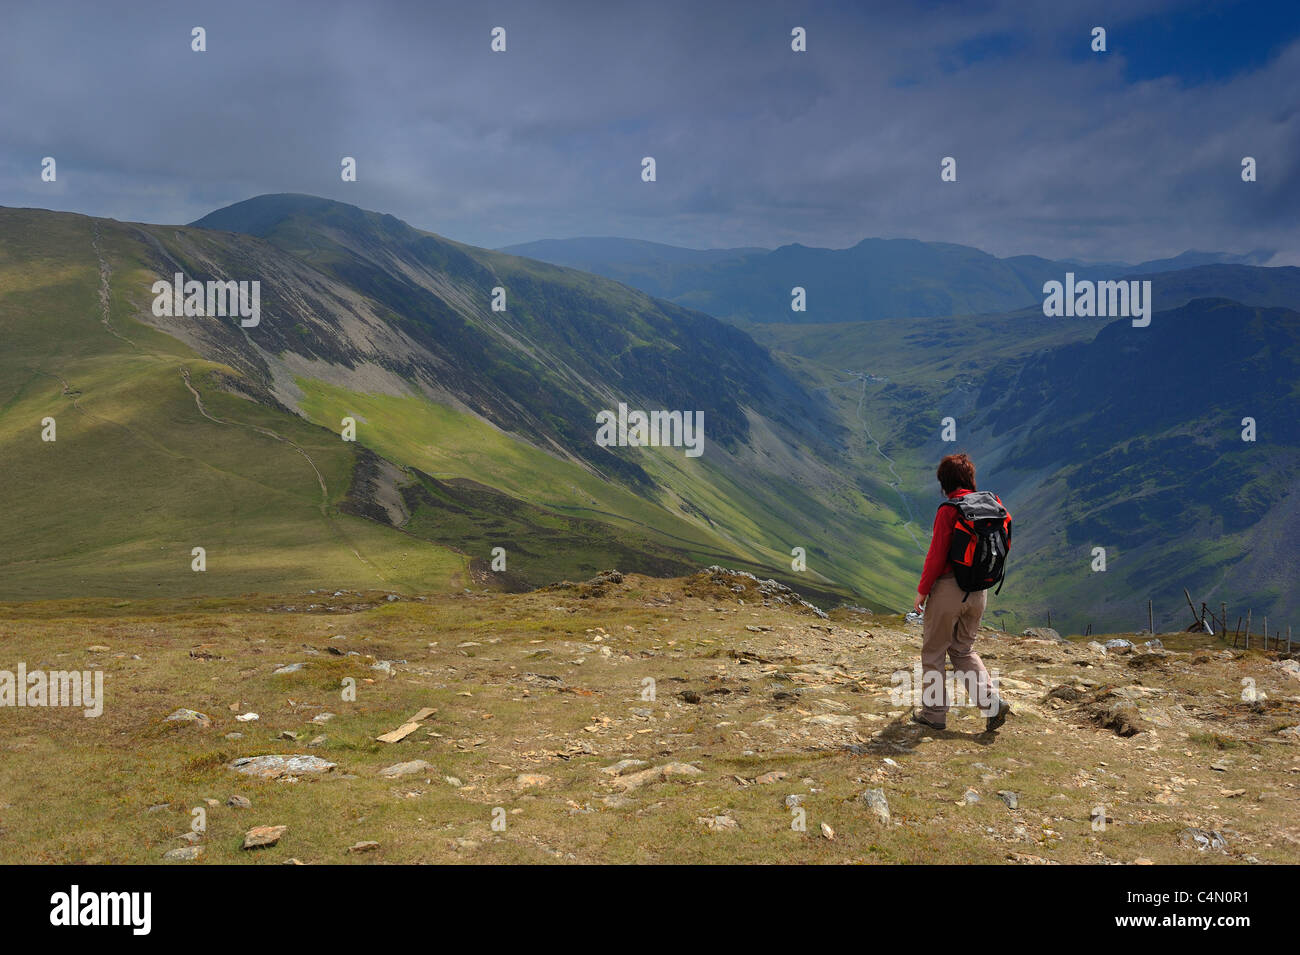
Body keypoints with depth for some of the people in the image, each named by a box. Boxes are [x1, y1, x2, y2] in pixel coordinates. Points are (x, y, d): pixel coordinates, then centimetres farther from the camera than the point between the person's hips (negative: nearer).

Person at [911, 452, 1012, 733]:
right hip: (978, 591, 7)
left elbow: (937, 555, -15)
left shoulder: (948, 510, -15)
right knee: (963, 649, 20)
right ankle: (992, 702, 6)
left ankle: (934, 713, 15)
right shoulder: (989, 504, 3)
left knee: (933, 651, 8)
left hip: (948, 587, -7)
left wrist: (922, 590, -7)